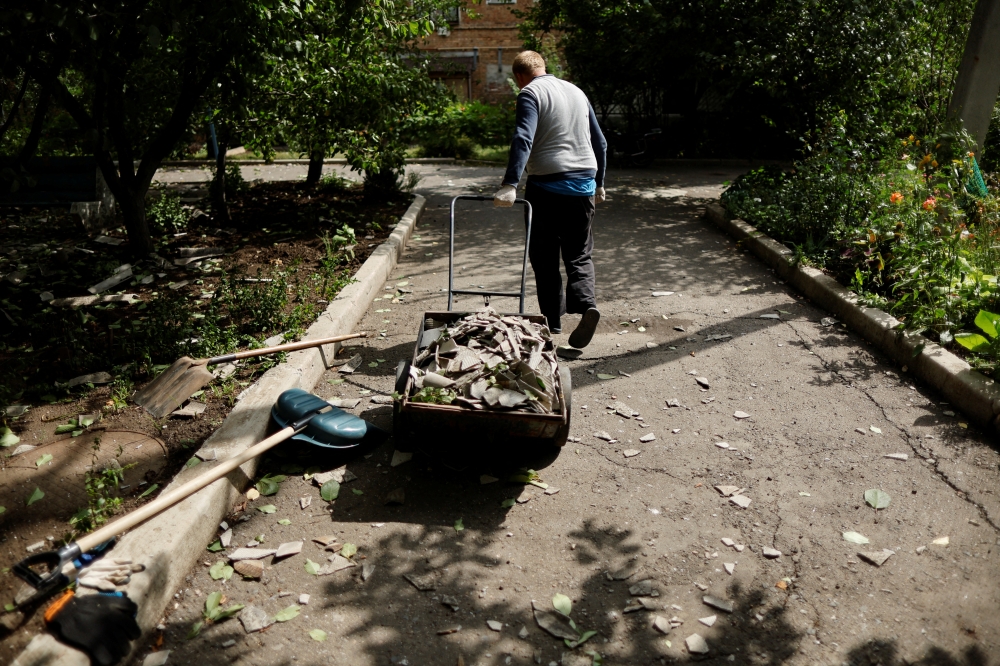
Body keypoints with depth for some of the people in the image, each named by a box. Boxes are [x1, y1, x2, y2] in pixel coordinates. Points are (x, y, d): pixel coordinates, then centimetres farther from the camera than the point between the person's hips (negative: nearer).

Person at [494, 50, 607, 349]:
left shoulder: (530, 93, -3)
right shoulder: (576, 91, 17)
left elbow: (523, 140, -21)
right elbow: (600, 143, 20)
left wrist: (510, 185, -29)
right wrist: (599, 184, 28)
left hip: (547, 185, -5)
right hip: (583, 185, 5)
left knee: (544, 256, 8)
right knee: (580, 254, 11)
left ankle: (553, 319, 13)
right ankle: (586, 303, -12)